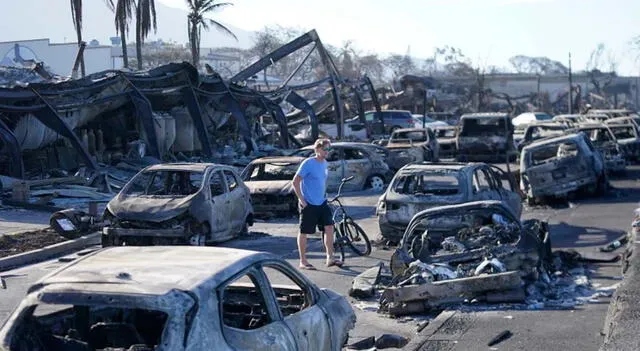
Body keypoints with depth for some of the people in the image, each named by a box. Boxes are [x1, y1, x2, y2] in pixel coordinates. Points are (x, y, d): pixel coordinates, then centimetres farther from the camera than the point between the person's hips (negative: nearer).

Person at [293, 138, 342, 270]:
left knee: (329, 227, -1)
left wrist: (324, 195, 15)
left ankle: (330, 258, 5)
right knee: (304, 232, 2)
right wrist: (301, 199, -17)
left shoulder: (325, 163, 8)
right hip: (308, 204, -7)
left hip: (322, 202, 7)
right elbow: (295, 181, -16)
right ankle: (303, 262, 11)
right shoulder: (308, 163, -15)